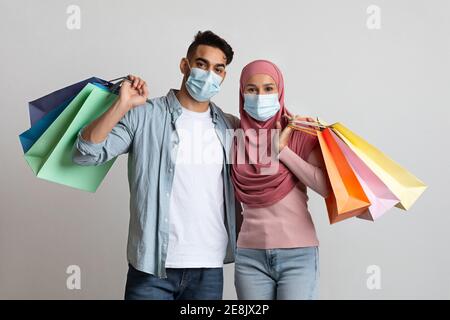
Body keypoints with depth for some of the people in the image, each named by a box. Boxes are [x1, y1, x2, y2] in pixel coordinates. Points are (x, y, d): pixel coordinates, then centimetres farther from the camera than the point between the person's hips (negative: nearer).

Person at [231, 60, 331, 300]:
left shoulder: (300, 132, -3)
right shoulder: (236, 136, 5)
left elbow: (327, 187, -14)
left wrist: (282, 149, -13)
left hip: (298, 253, -2)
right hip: (250, 255, 3)